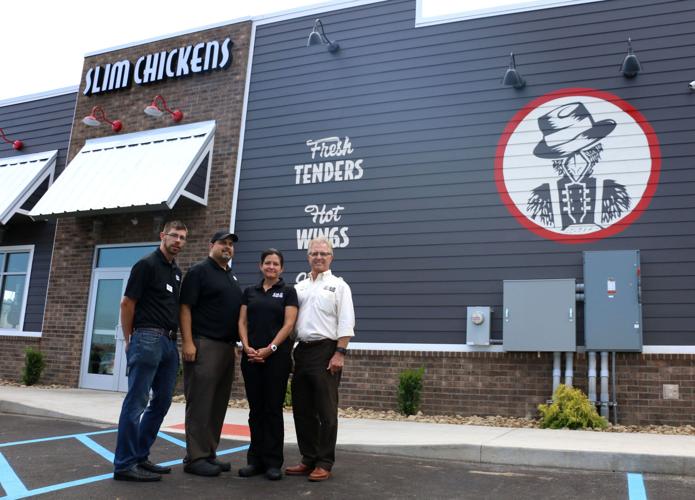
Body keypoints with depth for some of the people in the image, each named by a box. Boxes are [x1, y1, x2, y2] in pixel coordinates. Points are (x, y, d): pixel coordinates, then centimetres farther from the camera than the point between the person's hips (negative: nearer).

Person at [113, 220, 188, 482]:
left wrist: (177, 338, 14)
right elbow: (127, 303, -7)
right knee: (136, 402, -5)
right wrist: (129, 340, -3)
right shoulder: (147, 264, -6)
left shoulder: (176, 271, 18)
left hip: (169, 342, 9)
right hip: (148, 339, -9)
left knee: (162, 402, 11)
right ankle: (124, 464, 2)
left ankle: (139, 457, 22)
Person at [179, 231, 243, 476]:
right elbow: (185, 307, -10)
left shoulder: (232, 277, 20)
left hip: (227, 346, 8)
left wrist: (237, 341, 17)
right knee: (200, 403, -6)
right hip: (203, 345, -8)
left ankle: (209, 454, 17)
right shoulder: (199, 271, -3)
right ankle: (195, 458, 0)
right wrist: (188, 341, -18)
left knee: (218, 404, 9)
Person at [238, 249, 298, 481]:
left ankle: (273, 462, 9)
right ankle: (256, 460, 17)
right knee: (255, 409, 8)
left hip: (277, 356, -3)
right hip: (251, 356, 4)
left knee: (273, 408, 1)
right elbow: (242, 322, 8)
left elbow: (289, 324, -6)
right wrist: (247, 347, -8)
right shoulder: (250, 292, 12)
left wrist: (269, 349, -14)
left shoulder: (288, 292, 2)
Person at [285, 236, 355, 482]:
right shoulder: (299, 287, 16)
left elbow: (346, 323, -7)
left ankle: (324, 464, 9)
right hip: (302, 351, 6)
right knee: (302, 409, 9)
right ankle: (308, 460, 21)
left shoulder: (338, 285, 1)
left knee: (326, 411, -1)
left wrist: (340, 354, -15)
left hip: (326, 351, -5)